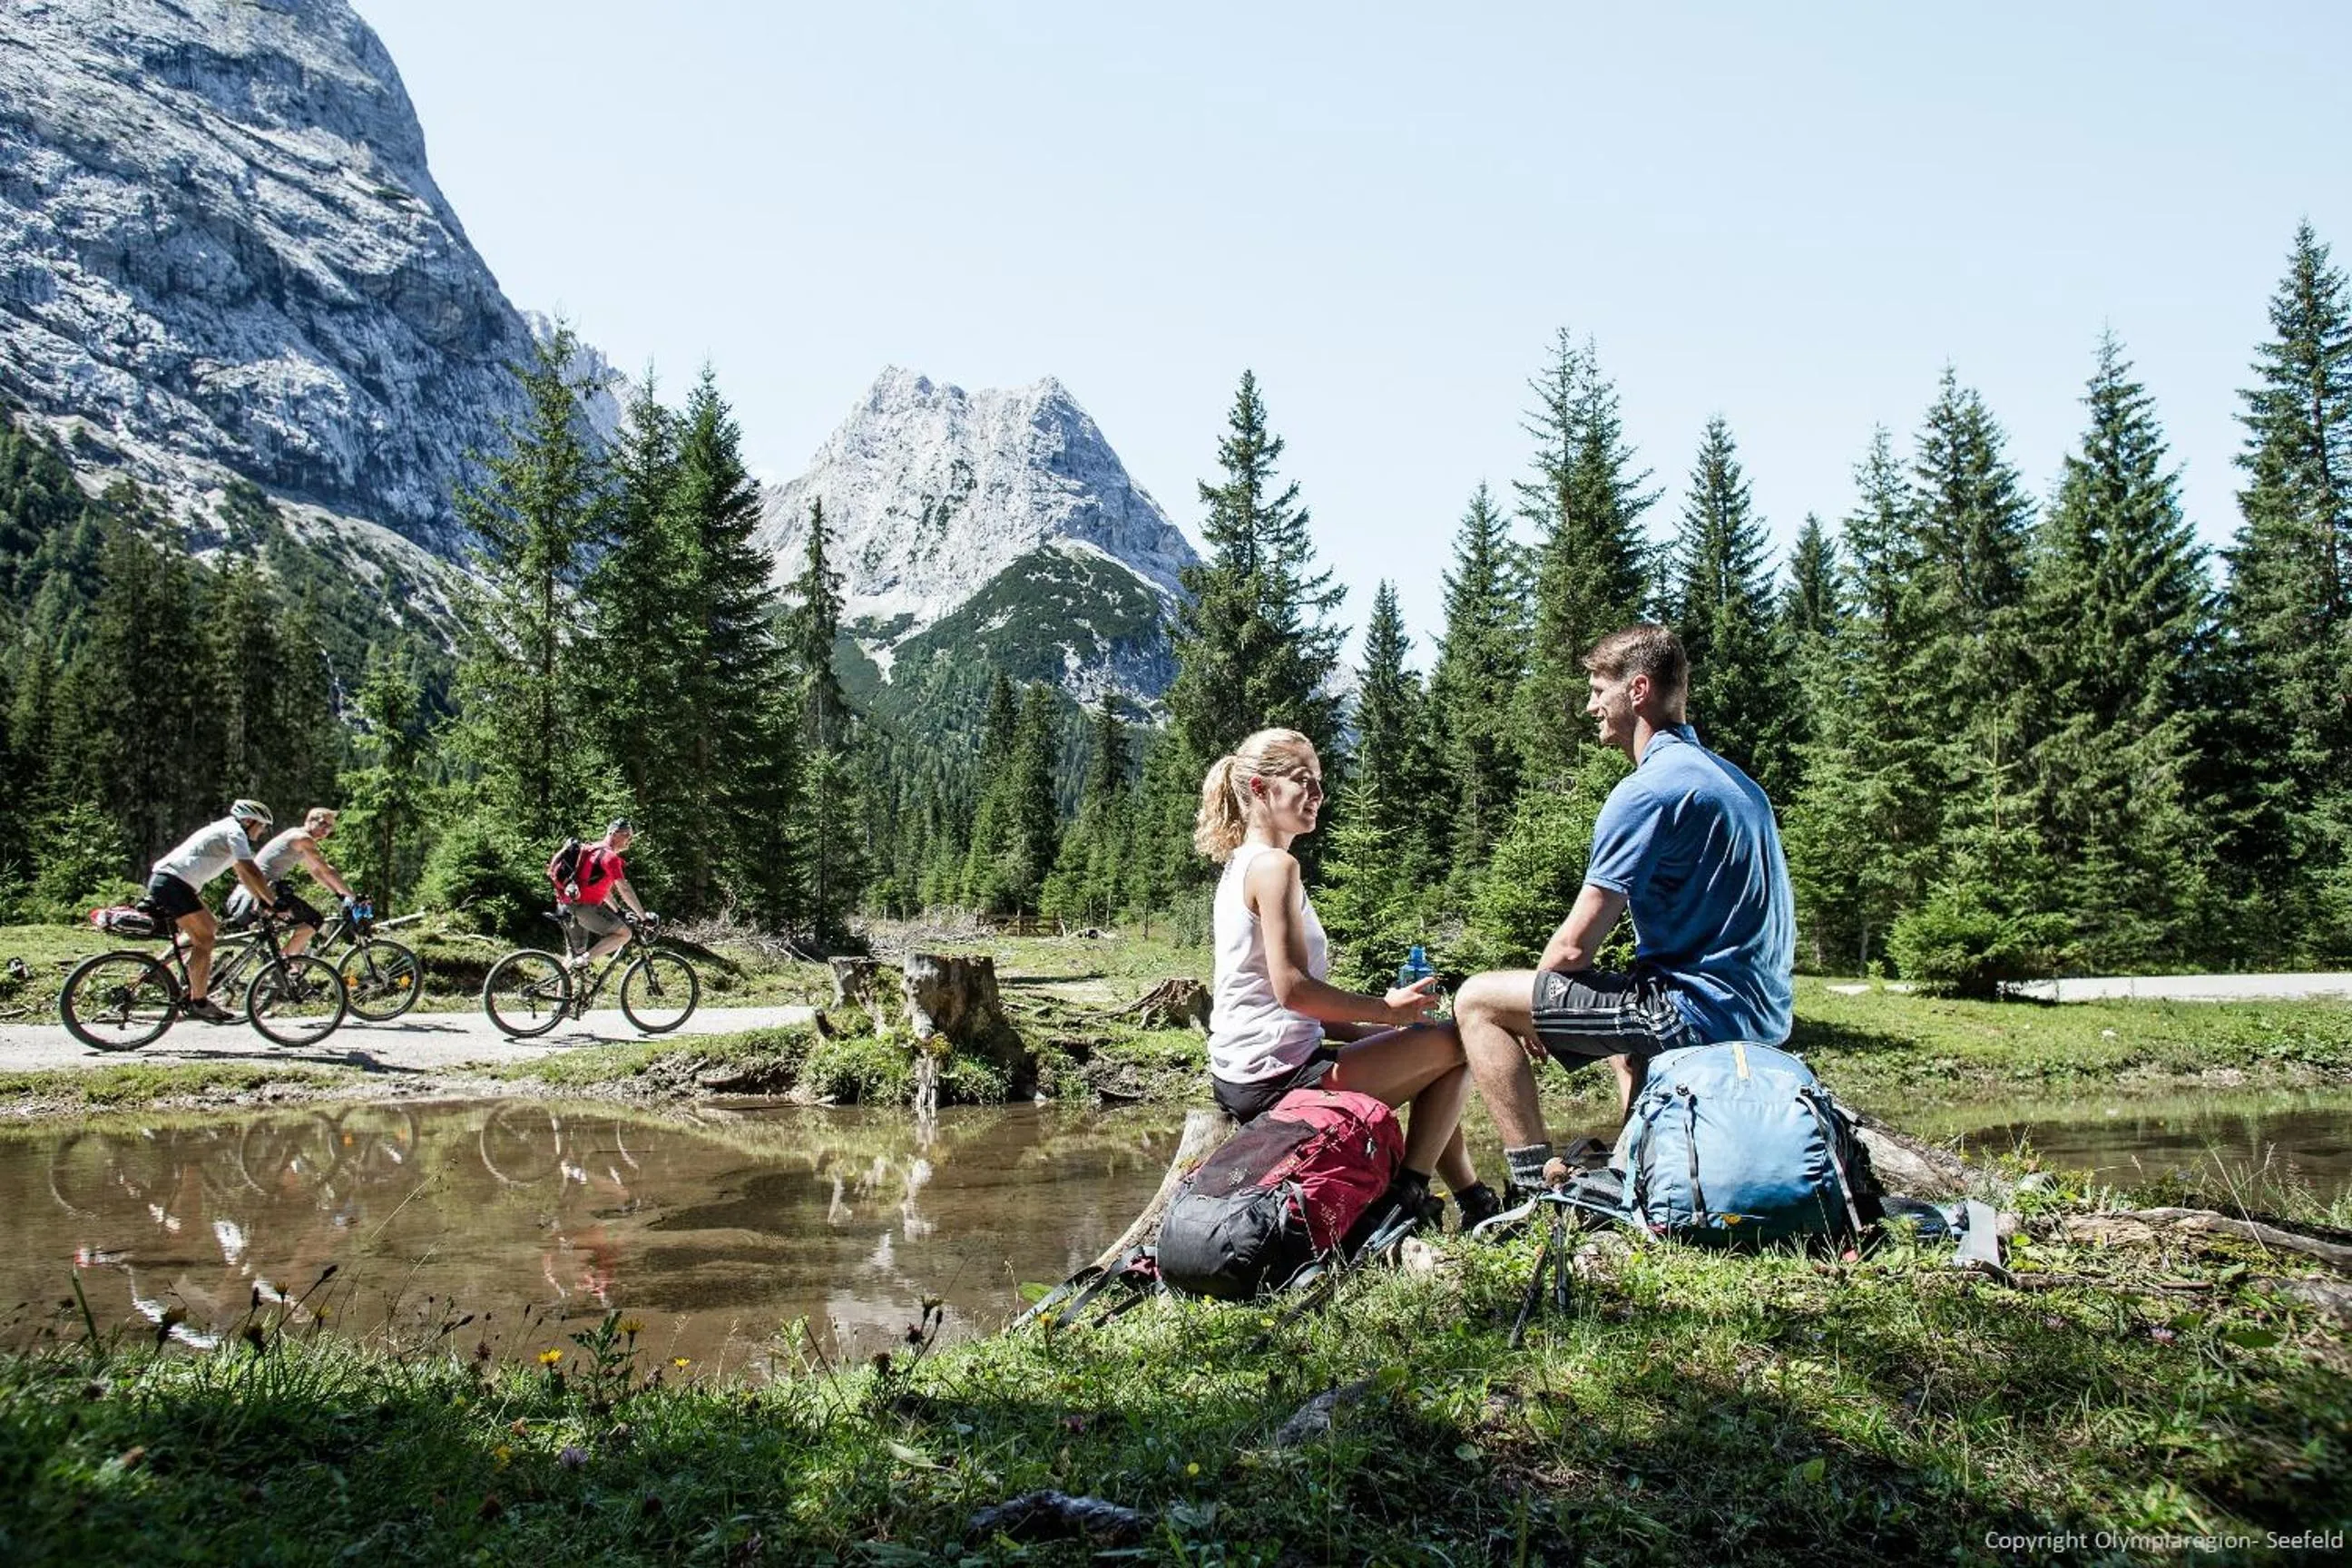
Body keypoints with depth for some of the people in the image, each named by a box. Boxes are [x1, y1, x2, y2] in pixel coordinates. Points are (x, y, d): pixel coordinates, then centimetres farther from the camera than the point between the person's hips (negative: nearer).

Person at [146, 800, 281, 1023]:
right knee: (204, 940, -11)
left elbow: (242, 873, 29)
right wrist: (273, 903, -16)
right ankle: (198, 1003, -8)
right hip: (171, 884, -11)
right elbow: (250, 871, -17)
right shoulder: (234, 831, -8)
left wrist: (260, 899, 23)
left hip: (162, 880, 11)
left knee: (209, 929, 15)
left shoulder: (224, 830, 24)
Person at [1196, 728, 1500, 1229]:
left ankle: (1474, 1198, 30)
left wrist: (1379, 1023, 11)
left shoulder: (1240, 865, 15)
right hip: (1277, 1075, -10)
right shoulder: (1276, 866, -15)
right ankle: (1412, 1192, 2)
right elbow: (1292, 989, -23)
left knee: (1422, 1040, 25)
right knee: (1457, 1044, -4)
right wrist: (1386, 1009, -11)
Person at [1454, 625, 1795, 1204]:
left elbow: (1574, 945, -17)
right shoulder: (1734, 780, 15)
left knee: (1478, 1001, -6)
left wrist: (1533, 1016, 5)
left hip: (1700, 1012, -10)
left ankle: (1537, 1184, -7)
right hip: (1761, 1015, 10)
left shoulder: (1649, 789, -16)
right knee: (1628, 1037, 41)